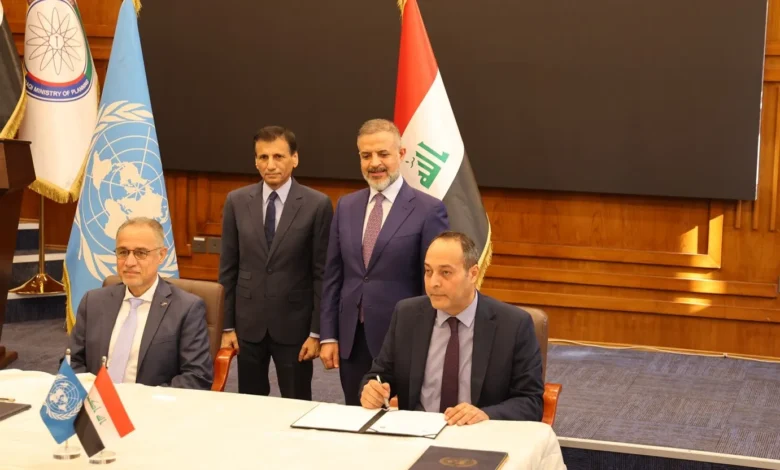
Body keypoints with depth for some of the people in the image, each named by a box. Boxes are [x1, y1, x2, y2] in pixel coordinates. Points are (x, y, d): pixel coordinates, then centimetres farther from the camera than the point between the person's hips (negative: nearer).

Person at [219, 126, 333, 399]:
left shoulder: (317, 205, -7)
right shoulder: (237, 202, 1)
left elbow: (322, 273, -6)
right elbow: (228, 268, 4)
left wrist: (317, 332, -8)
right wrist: (227, 326, 2)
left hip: (294, 325, -2)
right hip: (248, 324, 3)